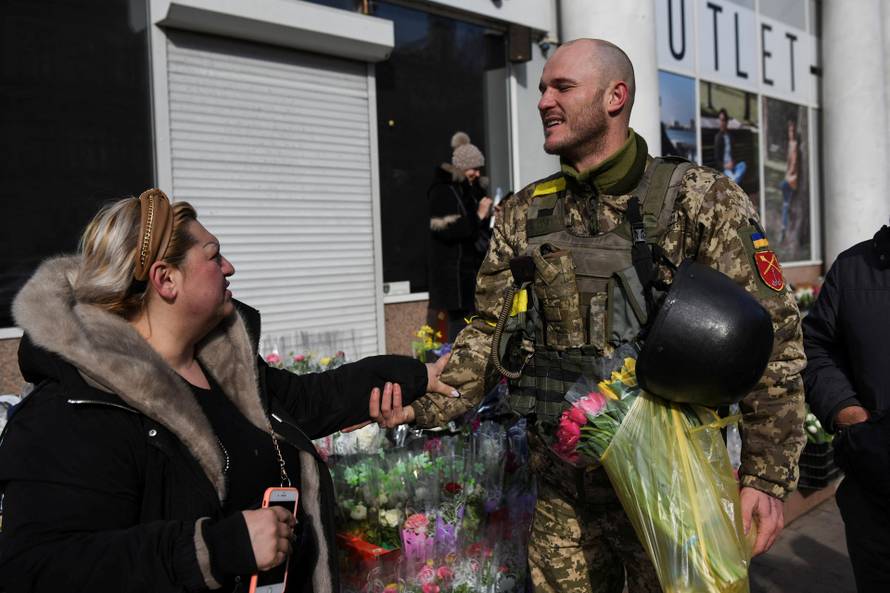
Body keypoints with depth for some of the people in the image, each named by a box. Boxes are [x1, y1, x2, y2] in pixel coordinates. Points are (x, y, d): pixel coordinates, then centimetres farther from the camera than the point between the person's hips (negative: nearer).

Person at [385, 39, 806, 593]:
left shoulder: (703, 200, -8)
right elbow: (491, 333, 7)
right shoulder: (526, 214, 4)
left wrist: (767, 476, -12)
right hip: (562, 490, 4)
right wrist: (425, 402, -9)